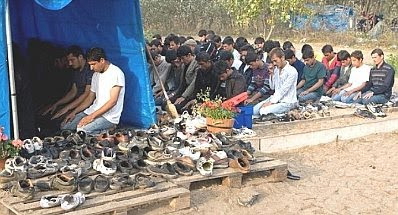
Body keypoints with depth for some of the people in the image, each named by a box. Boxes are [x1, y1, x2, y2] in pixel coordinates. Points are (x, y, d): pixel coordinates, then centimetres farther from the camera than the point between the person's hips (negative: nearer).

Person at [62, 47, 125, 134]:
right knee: (65, 126, -1)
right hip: (94, 111, 9)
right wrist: (74, 112, 7)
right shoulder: (96, 74, 13)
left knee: (81, 130, -29)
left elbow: (113, 101, -20)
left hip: (109, 117, -9)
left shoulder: (116, 73, -14)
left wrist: (92, 116, -23)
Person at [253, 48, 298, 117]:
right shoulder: (276, 69, 7)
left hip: (287, 102, -7)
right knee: (254, 109, -11)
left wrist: (271, 102, -19)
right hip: (276, 98, 7)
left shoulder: (292, 71, -15)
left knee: (263, 111, -25)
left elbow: (283, 90, -18)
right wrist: (271, 74, -1)